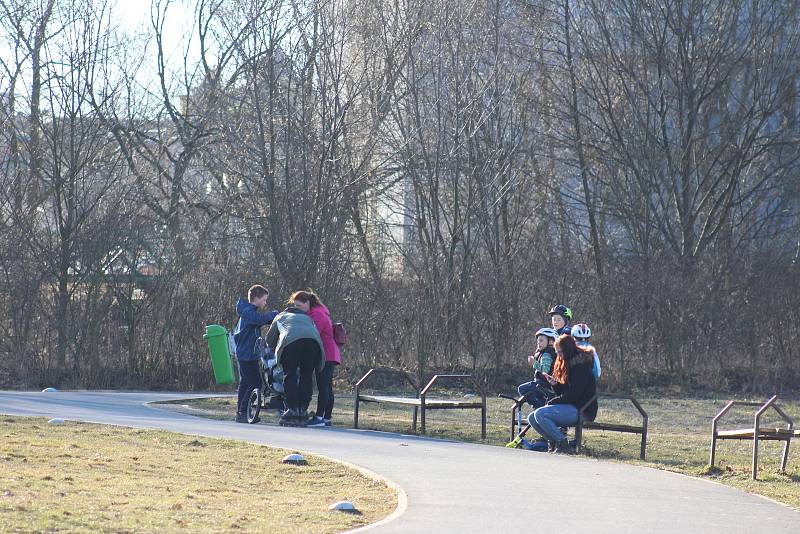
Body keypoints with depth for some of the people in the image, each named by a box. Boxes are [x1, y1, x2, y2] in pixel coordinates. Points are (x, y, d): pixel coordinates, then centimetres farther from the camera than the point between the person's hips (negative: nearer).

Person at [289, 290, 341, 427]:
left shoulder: (317, 315, -11)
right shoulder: (316, 313, 21)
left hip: (326, 355, -11)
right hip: (330, 355, 11)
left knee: (322, 387, -13)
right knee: (327, 388, 10)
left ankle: (319, 417, -17)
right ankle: (327, 418, 13)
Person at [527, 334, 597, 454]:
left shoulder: (580, 365, -13)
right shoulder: (568, 364, 18)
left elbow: (573, 394, -18)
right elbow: (562, 392, 19)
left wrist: (552, 402, -11)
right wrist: (554, 384, -1)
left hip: (583, 410, -10)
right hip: (571, 407, 10)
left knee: (540, 414, -24)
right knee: (532, 418, 3)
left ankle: (563, 444, -19)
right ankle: (554, 443, -1)